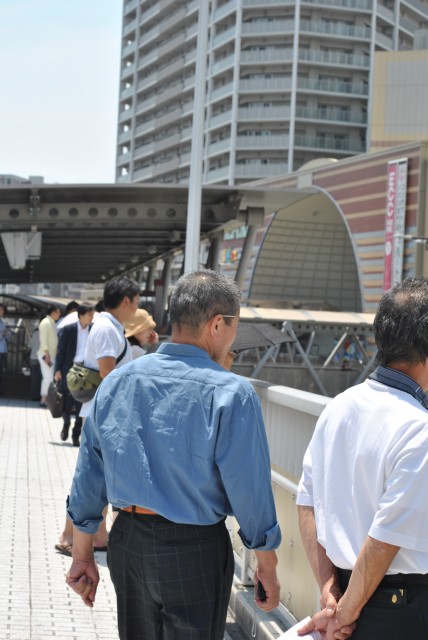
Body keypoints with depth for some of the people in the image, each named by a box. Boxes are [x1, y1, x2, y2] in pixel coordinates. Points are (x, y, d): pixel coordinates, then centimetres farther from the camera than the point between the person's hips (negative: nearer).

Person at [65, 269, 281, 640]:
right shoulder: (231, 393, -15)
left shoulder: (116, 382, 2)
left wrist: (83, 556, 15)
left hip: (127, 541, 5)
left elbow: (88, 477, 6)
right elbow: (249, 488, -13)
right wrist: (267, 568, -1)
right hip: (194, 550, -5)